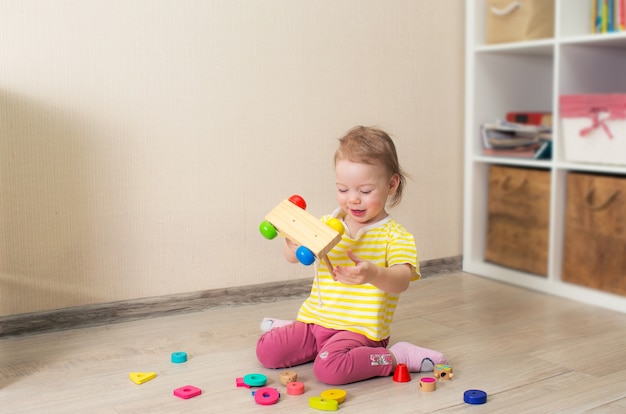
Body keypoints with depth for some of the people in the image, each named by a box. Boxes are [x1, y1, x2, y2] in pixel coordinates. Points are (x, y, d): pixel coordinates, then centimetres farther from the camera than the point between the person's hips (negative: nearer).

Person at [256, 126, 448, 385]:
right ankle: (297, 332, 22)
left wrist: (373, 274, -47)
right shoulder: (327, 225, 6)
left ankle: (396, 357, -10)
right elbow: (294, 256, 8)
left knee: (329, 368, -31)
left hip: (359, 329, -5)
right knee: (266, 350, -7)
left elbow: (401, 281, -24)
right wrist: (291, 238, -16)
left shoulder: (394, 236, -10)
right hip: (316, 319, 6)